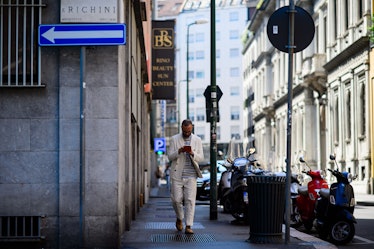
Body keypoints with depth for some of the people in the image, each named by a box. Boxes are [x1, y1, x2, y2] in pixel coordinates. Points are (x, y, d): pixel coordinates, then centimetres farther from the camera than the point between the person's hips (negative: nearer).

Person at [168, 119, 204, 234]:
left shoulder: (197, 140, 8)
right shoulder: (174, 139, 5)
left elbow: (201, 158, 5)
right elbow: (170, 156, 1)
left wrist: (193, 154, -16)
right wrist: (178, 152, -19)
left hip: (191, 175, 0)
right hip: (177, 174, 0)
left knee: (190, 200, -7)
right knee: (176, 199, -1)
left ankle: (188, 226, -7)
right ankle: (179, 218, 27)